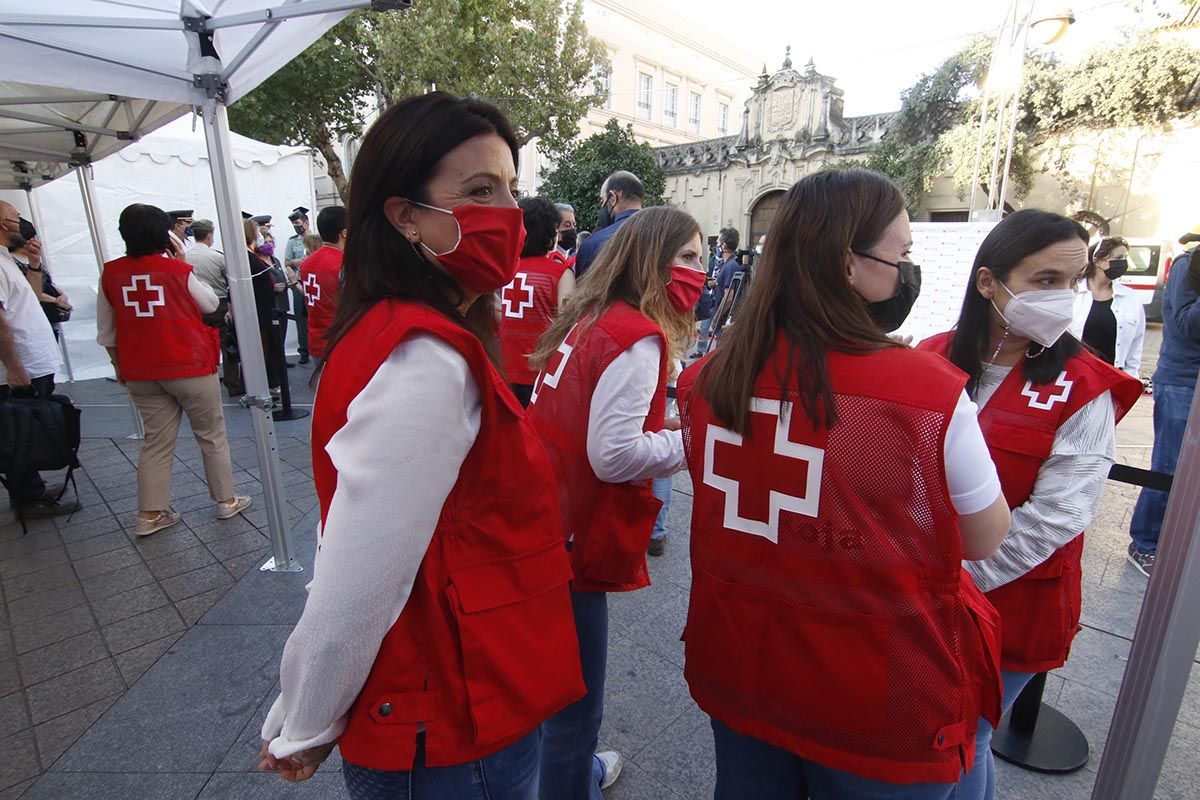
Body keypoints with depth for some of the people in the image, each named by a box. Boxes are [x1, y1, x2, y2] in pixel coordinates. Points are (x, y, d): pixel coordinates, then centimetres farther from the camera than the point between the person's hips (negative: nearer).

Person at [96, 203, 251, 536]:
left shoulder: (110, 274, 1)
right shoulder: (177, 269, -10)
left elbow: (106, 332, 9)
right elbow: (210, 304, 6)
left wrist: (120, 366, 22)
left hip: (140, 373, 4)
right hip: (190, 366, -4)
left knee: (157, 441, 12)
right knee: (212, 436, 9)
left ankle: (149, 514, 14)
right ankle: (226, 500, 17)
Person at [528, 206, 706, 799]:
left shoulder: (590, 318, 8)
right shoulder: (638, 337, -18)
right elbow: (614, 457, -23)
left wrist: (665, 427, 9)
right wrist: (692, 438, -9)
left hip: (545, 524, 10)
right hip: (574, 543, -10)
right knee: (575, 701, 12)